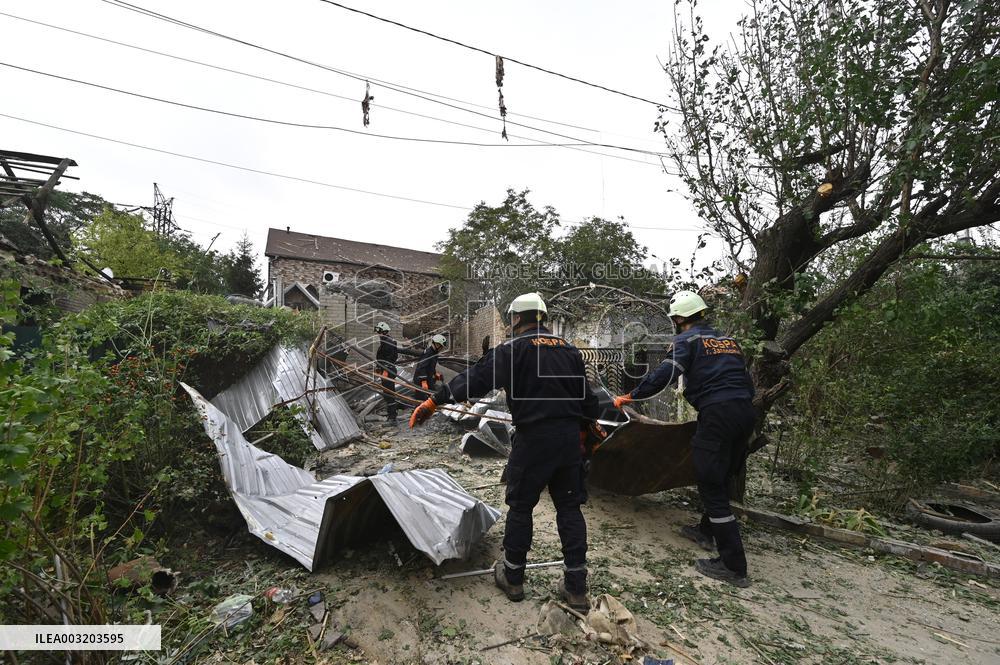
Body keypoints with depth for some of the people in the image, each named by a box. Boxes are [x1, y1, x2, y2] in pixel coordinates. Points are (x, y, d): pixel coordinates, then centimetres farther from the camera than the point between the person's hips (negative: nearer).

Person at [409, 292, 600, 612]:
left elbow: (477, 378, -16)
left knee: (520, 505, 11)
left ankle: (512, 577, 27)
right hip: (570, 437, 6)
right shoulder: (569, 349, 12)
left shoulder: (514, 348, -7)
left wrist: (434, 401, -13)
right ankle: (576, 587, 20)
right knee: (569, 507, 14)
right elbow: (586, 396, 16)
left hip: (534, 438, -5)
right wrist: (589, 426, 31)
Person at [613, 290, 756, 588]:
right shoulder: (728, 340, 21)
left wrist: (630, 397, -9)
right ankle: (707, 531, 40)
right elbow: (745, 380, 23)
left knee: (712, 485, -1)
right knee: (722, 479, 22)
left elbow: (665, 374, -15)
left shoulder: (688, 340, -2)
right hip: (745, 412, 9)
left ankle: (733, 565, 2)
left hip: (717, 414, -8)